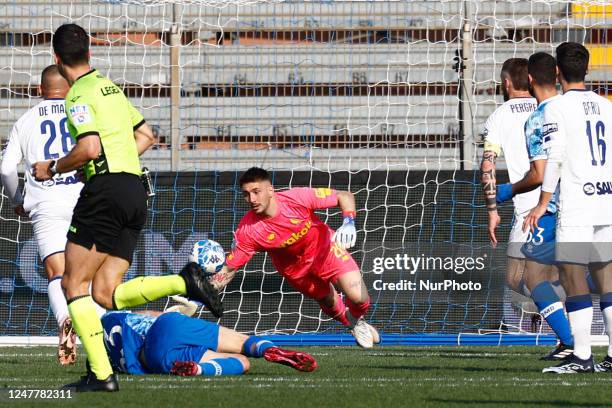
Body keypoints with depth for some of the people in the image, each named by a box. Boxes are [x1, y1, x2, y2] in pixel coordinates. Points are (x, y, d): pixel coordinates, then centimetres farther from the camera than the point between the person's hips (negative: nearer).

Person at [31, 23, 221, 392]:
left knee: (74, 285, -1)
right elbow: (146, 135, 26)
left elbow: (90, 148, -20)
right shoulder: (110, 87, 20)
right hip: (135, 189, 8)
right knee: (105, 293, 7)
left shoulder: (79, 95, -8)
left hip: (106, 188, -8)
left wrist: (52, 168, -6)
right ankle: (185, 282, -10)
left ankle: (101, 375, -9)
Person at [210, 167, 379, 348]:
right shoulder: (247, 230, -29)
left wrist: (348, 223, -40)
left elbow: (344, 196, -22)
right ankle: (352, 323, 48)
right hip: (295, 269, 2)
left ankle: (356, 320, 23)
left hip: (324, 248, -2)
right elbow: (229, 269, -20)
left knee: (358, 298, -15)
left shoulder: (297, 198, -32)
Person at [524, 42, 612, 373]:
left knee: (573, 277, -4)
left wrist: (542, 204, -8)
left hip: (575, 207, -6)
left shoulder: (557, 108, -6)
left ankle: (581, 356, -7)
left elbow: (554, 159, -12)